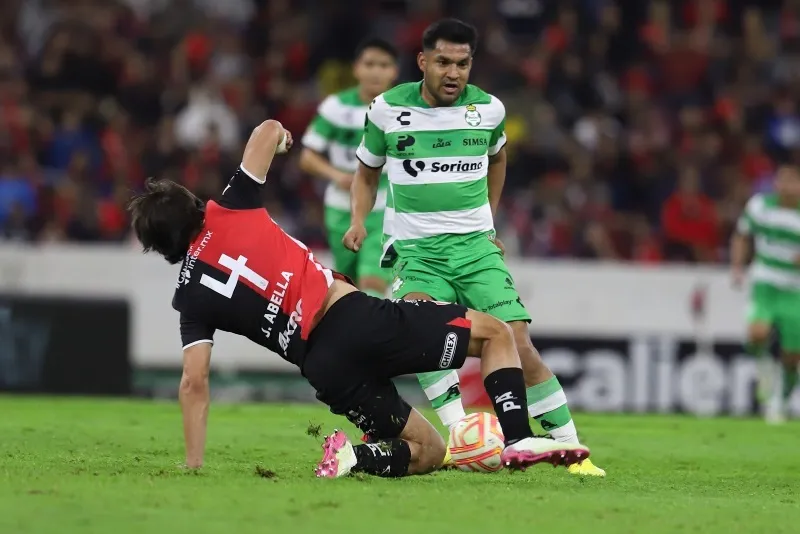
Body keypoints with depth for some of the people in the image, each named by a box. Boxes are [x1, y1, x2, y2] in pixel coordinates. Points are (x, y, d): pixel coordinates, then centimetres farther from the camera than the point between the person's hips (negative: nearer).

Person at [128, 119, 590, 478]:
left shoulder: (192, 299, 10)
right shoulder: (231, 211, 7)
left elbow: (195, 382, 2)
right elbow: (271, 129, 10)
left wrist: (193, 466, 8)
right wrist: (278, 135, 35)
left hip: (325, 369, 2)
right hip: (358, 318, -2)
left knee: (428, 453, 20)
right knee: (495, 332, 17)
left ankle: (353, 456, -10)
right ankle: (519, 439, -6)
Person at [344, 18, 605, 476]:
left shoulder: (488, 109, 2)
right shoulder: (388, 109, -2)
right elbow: (367, 171, 15)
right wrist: (359, 220, -2)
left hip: (476, 248, 1)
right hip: (417, 251, -1)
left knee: (518, 345, -11)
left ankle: (571, 450, -2)